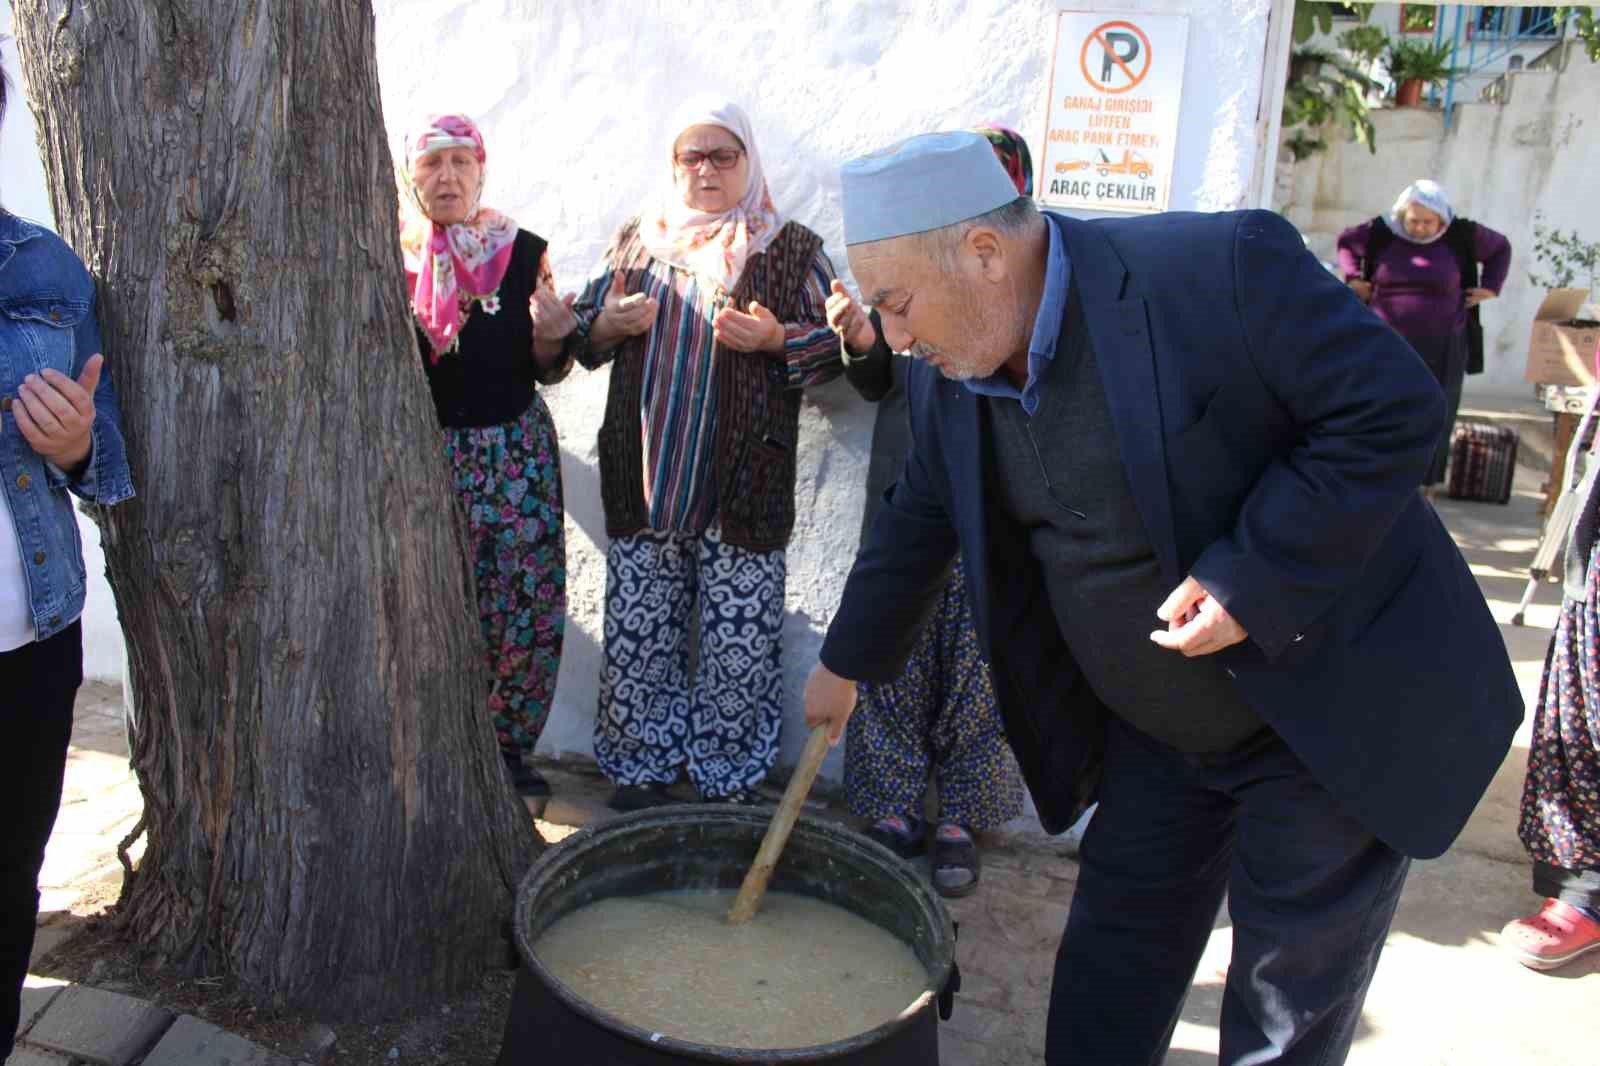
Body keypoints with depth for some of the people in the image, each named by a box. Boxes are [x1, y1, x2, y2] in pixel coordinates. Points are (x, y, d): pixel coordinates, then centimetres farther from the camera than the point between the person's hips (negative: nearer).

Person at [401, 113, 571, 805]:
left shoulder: (522, 253, 2)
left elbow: (546, 371, 6)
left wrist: (550, 338, -15)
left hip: (516, 453, 1)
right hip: (423, 455, 0)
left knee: (527, 612, 0)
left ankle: (509, 749, 20)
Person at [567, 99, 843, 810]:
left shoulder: (792, 249, 7)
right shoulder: (636, 239, 16)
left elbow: (835, 347, 6)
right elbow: (582, 331, 19)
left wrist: (775, 338, -12)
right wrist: (609, 325, -3)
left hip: (742, 487, -3)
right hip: (644, 478, 3)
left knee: (740, 640, 0)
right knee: (637, 632, 7)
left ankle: (728, 779, 17)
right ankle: (642, 770, 24)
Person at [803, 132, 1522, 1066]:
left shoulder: (1222, 266, -26)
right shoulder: (948, 378, -5)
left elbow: (1398, 408, -21)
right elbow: (920, 524, 10)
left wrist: (1250, 576, -28)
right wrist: (847, 663, 18)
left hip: (1332, 707, -5)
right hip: (1153, 737, 6)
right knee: (1105, 991, 17)